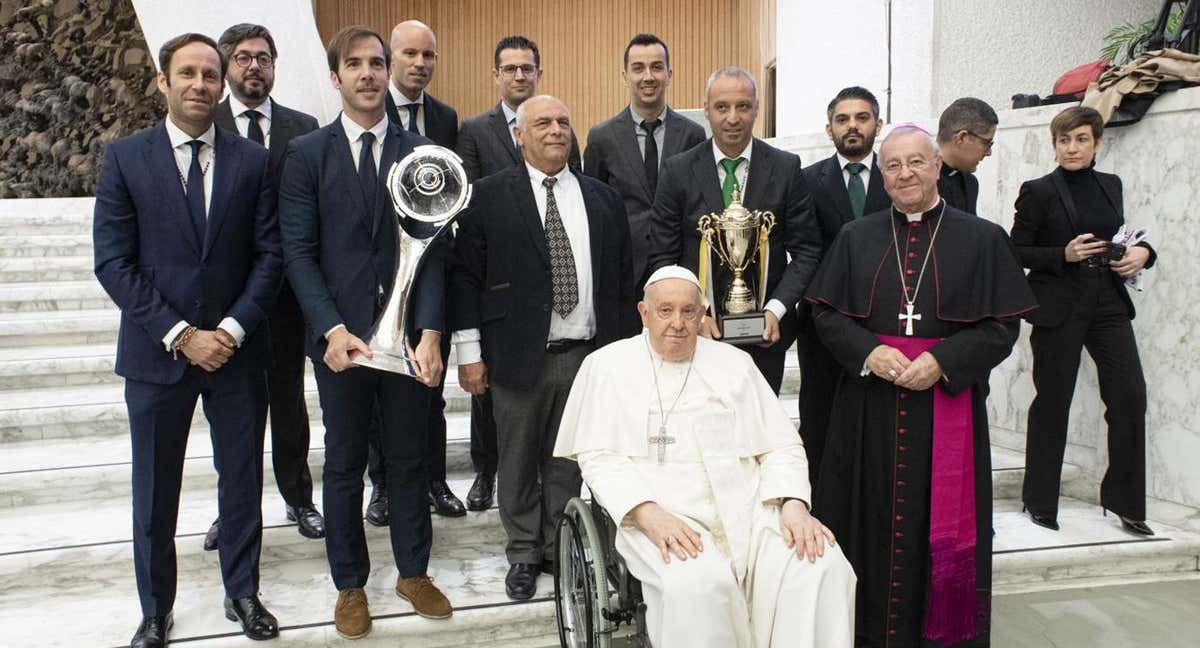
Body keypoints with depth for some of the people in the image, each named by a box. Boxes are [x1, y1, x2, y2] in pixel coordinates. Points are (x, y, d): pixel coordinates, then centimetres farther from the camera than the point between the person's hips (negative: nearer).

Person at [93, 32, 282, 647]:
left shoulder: (251, 160, 2)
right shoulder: (124, 157, -2)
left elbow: (269, 253, 0)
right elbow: (113, 261, -7)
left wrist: (233, 328, -11)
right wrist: (180, 335, -13)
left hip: (237, 348, 1)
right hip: (155, 352, -1)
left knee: (243, 479, 11)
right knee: (155, 489, 10)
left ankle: (242, 592, 29)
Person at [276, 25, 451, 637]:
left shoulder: (420, 152, 4)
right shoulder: (306, 153, 1)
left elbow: (433, 248, 0)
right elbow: (299, 252, -4)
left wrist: (430, 331, -11)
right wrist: (332, 329, -16)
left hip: (409, 333, 1)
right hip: (339, 334, -1)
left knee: (409, 457, 12)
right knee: (344, 464, 11)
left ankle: (413, 571, 30)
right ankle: (350, 584, 26)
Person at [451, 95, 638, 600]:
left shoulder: (602, 198, 9)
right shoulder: (489, 196, -1)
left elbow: (622, 278, 11)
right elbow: (466, 275, -2)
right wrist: (469, 351, -7)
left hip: (586, 353, 2)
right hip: (518, 355, -2)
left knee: (567, 461, 12)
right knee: (518, 462, 9)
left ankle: (561, 549, 27)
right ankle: (524, 553, 26)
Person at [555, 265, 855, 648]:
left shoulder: (735, 363, 17)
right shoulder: (608, 365, 9)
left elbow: (780, 445, 14)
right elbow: (598, 455, 0)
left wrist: (793, 505, -7)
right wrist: (648, 513, -18)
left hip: (748, 509, 3)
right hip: (661, 514, -3)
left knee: (824, 568, -23)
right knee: (696, 583, -34)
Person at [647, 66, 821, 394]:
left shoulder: (786, 169, -1)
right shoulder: (677, 171, -2)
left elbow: (806, 250, 0)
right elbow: (663, 256, -1)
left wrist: (776, 309, -13)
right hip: (696, 330, 0)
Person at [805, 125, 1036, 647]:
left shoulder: (982, 239, 3)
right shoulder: (856, 238, 9)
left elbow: (1002, 326, -1)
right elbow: (825, 312, 6)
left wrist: (943, 360, -15)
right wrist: (867, 351, -12)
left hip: (947, 403, -1)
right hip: (868, 408, 2)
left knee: (942, 524, 2)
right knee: (874, 521, 4)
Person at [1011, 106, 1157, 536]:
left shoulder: (1110, 185, 11)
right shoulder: (1038, 191, -4)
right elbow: (1016, 251, -5)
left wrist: (1141, 252, 2)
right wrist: (1064, 255, -18)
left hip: (1109, 305, 5)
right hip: (1059, 307, -5)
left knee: (1131, 397, -2)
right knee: (1053, 402, 4)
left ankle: (1124, 499, 13)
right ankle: (1040, 501, 18)